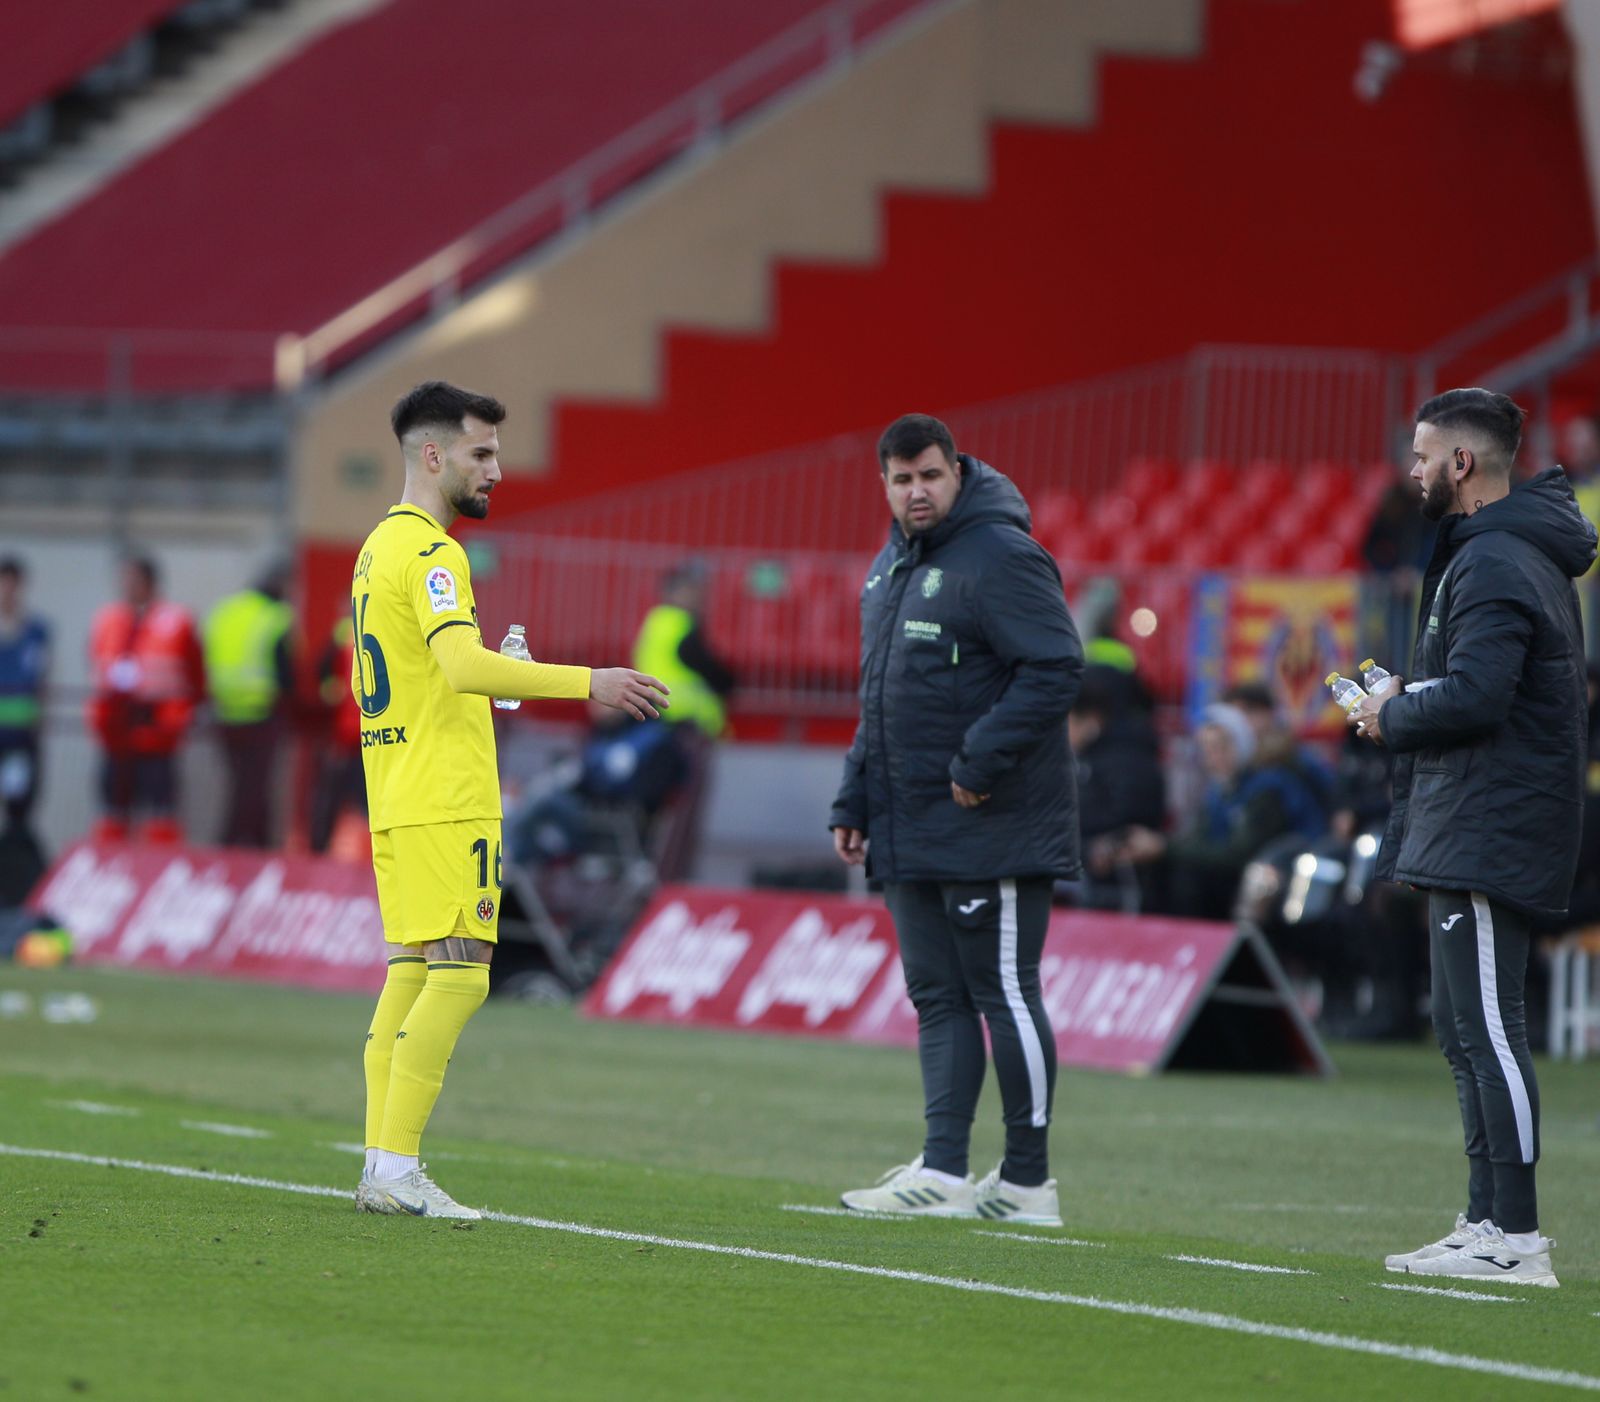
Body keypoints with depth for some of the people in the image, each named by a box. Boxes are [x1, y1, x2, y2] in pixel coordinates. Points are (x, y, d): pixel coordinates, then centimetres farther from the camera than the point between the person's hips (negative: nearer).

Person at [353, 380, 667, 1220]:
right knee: (459, 975, -10)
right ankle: (397, 1172, -12)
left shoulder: (381, 547, 18)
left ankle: (382, 1168, 7)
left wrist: (484, 688, 23)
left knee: (411, 972, 9)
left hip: (397, 797, 10)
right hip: (445, 800, -10)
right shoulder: (427, 551, -13)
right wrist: (587, 683, -30)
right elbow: (465, 664, -28)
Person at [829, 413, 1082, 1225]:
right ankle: (942, 1171, 7)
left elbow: (1054, 669, -20)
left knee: (1004, 993, -4)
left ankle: (1027, 1181, 2)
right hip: (912, 835, 9)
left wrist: (980, 761, -21)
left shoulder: (1001, 558, -12)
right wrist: (854, 802, 18)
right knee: (938, 998, 7)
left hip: (992, 829, -9)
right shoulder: (891, 567, 17)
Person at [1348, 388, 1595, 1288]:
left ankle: (1516, 1236, -12)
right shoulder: (1524, 554, 18)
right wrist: (1406, 701, 10)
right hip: (1469, 834, 11)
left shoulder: (1492, 564, -16)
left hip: (1486, 834, -11)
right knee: (1468, 1029, 14)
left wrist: (1392, 717, -9)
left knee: (1488, 1029, -11)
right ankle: (1490, 1222, 17)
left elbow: (1473, 696, -26)